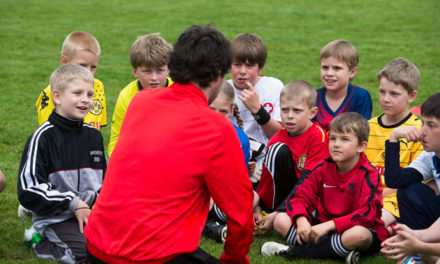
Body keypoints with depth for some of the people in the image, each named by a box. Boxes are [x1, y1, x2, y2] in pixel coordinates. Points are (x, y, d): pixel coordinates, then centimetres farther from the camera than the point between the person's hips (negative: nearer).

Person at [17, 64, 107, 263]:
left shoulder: (93, 135, 11)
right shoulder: (43, 137, -8)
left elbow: (105, 178, 24)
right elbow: (29, 191, -13)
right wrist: (73, 203, -14)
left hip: (90, 210, 6)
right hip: (55, 217, -6)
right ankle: (41, 243, -3)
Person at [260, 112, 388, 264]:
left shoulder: (369, 175, -13)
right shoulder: (323, 169, 3)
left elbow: (367, 214, -24)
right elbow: (300, 197, 1)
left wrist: (329, 225, -31)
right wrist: (301, 220, -23)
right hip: (324, 225, 6)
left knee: (358, 234, -41)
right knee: (281, 220, -10)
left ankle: (292, 252, -28)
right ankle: (341, 252, -25)